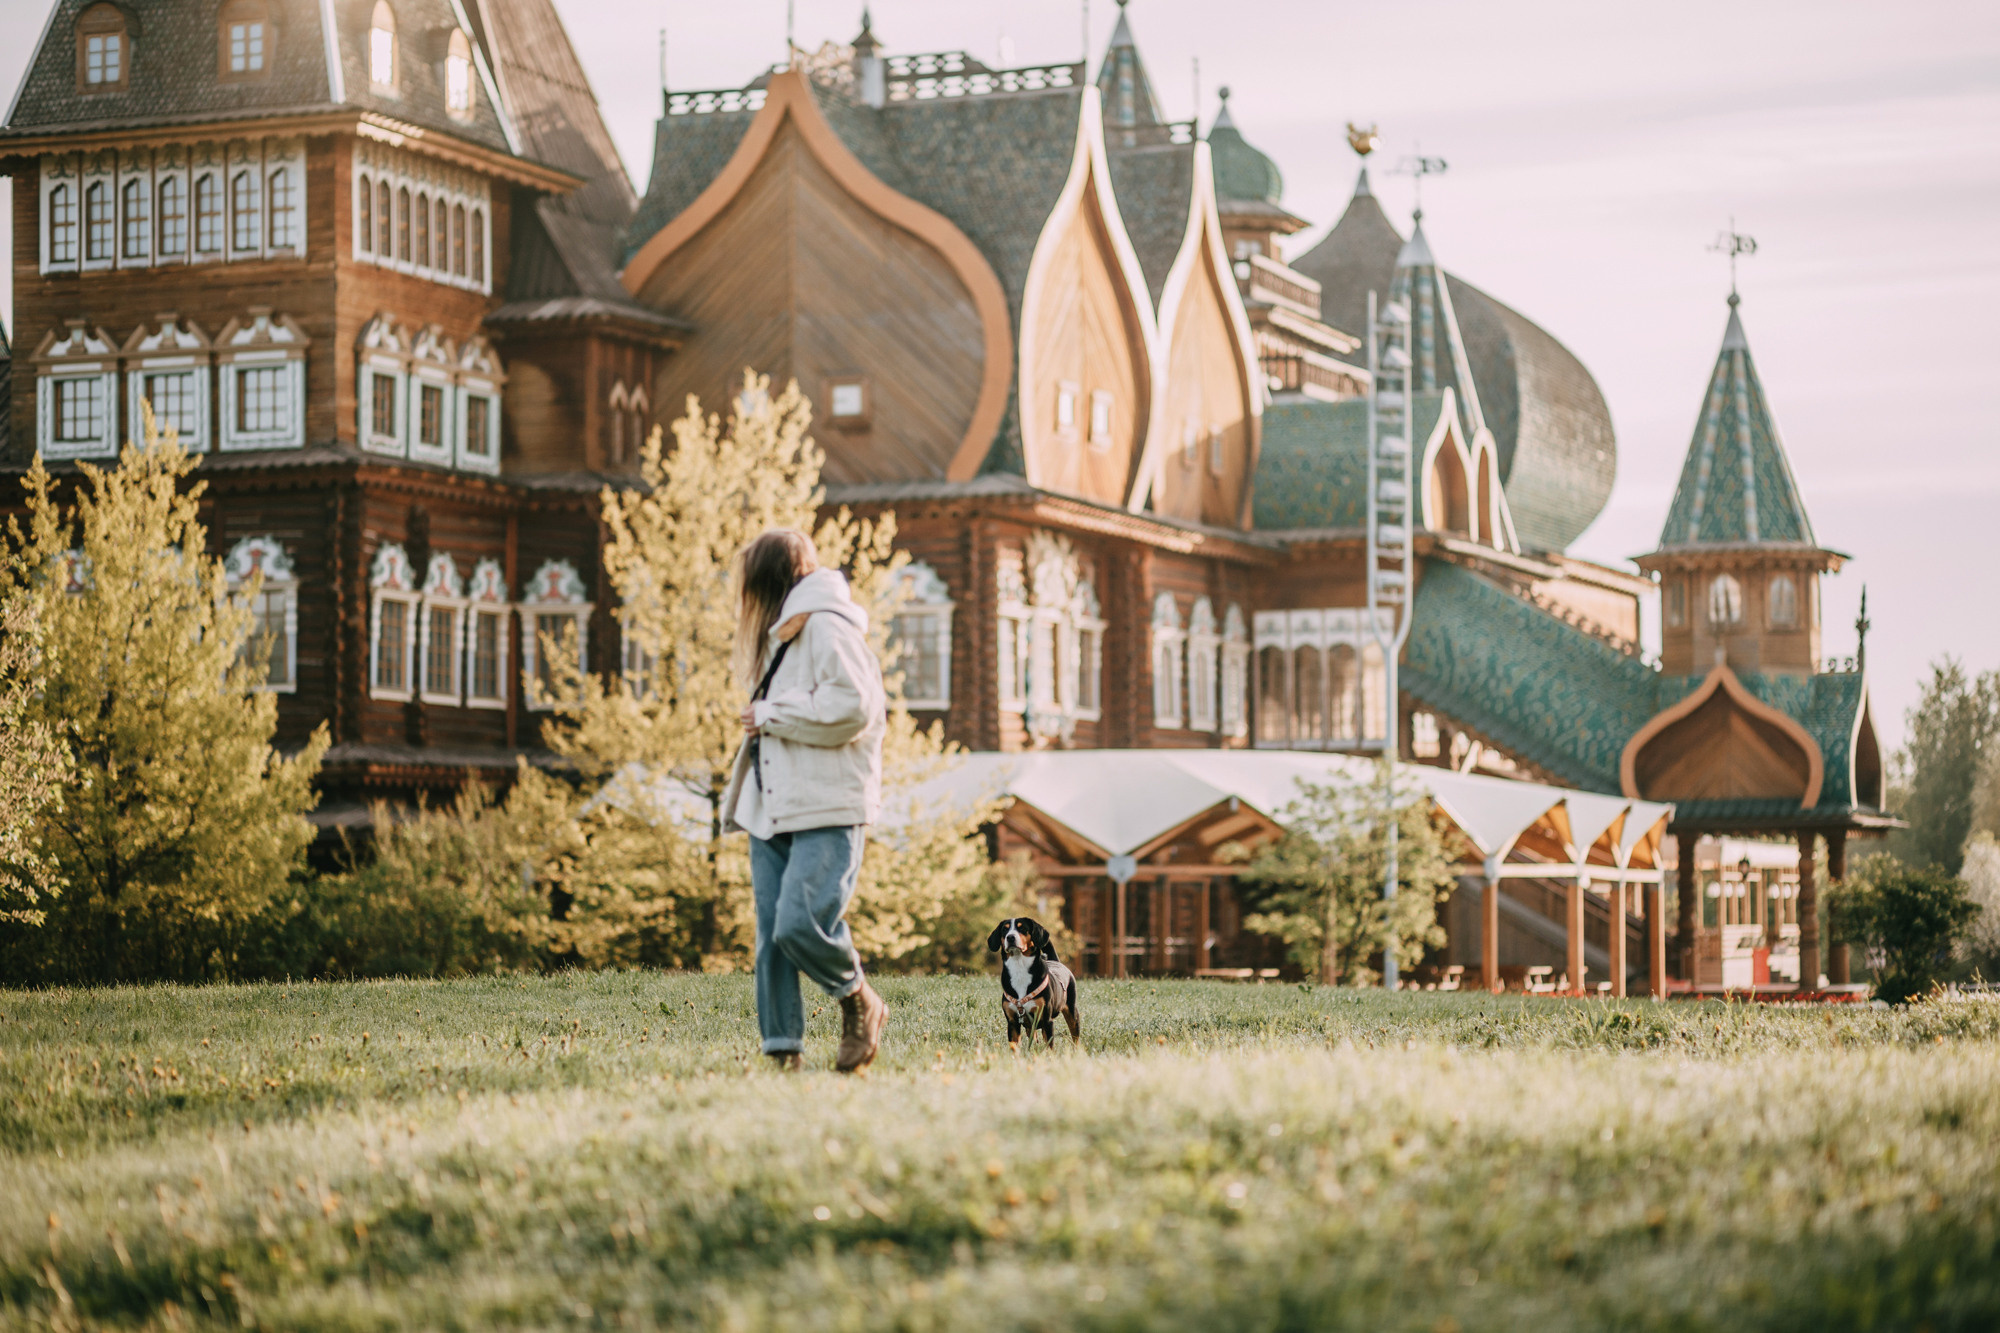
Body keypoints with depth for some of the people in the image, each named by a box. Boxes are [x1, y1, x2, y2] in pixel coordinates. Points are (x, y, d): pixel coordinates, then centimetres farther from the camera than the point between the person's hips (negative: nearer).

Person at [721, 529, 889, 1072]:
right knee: (772, 936, 1)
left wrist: (770, 716, -11)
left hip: (828, 809, -9)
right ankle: (783, 1050, 3)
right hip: (773, 809, 9)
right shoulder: (783, 634, 23)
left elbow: (851, 707, -19)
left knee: (802, 925, -20)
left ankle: (860, 1003, 3)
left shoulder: (827, 626, -8)